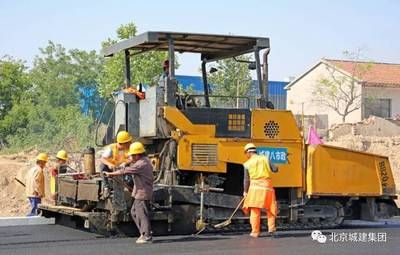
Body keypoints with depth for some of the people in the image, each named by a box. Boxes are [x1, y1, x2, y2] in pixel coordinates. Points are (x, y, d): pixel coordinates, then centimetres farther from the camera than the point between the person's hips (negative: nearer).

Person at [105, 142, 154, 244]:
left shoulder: (140, 164, -21)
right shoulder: (144, 160, 11)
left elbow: (125, 171, -20)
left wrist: (110, 174, -12)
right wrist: (130, 162, 4)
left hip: (143, 193, -11)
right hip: (140, 193, 11)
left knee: (142, 214, -4)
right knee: (134, 212, 17)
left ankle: (147, 236, 2)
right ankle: (144, 232, 22)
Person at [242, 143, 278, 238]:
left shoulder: (247, 164, 2)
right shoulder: (265, 159, 5)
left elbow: (246, 180, 5)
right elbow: (275, 169, 4)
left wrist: (245, 191, 18)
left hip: (255, 186, -1)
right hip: (267, 185, 1)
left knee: (255, 210, 3)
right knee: (270, 209, 14)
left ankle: (255, 232, 3)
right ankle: (271, 228, 6)